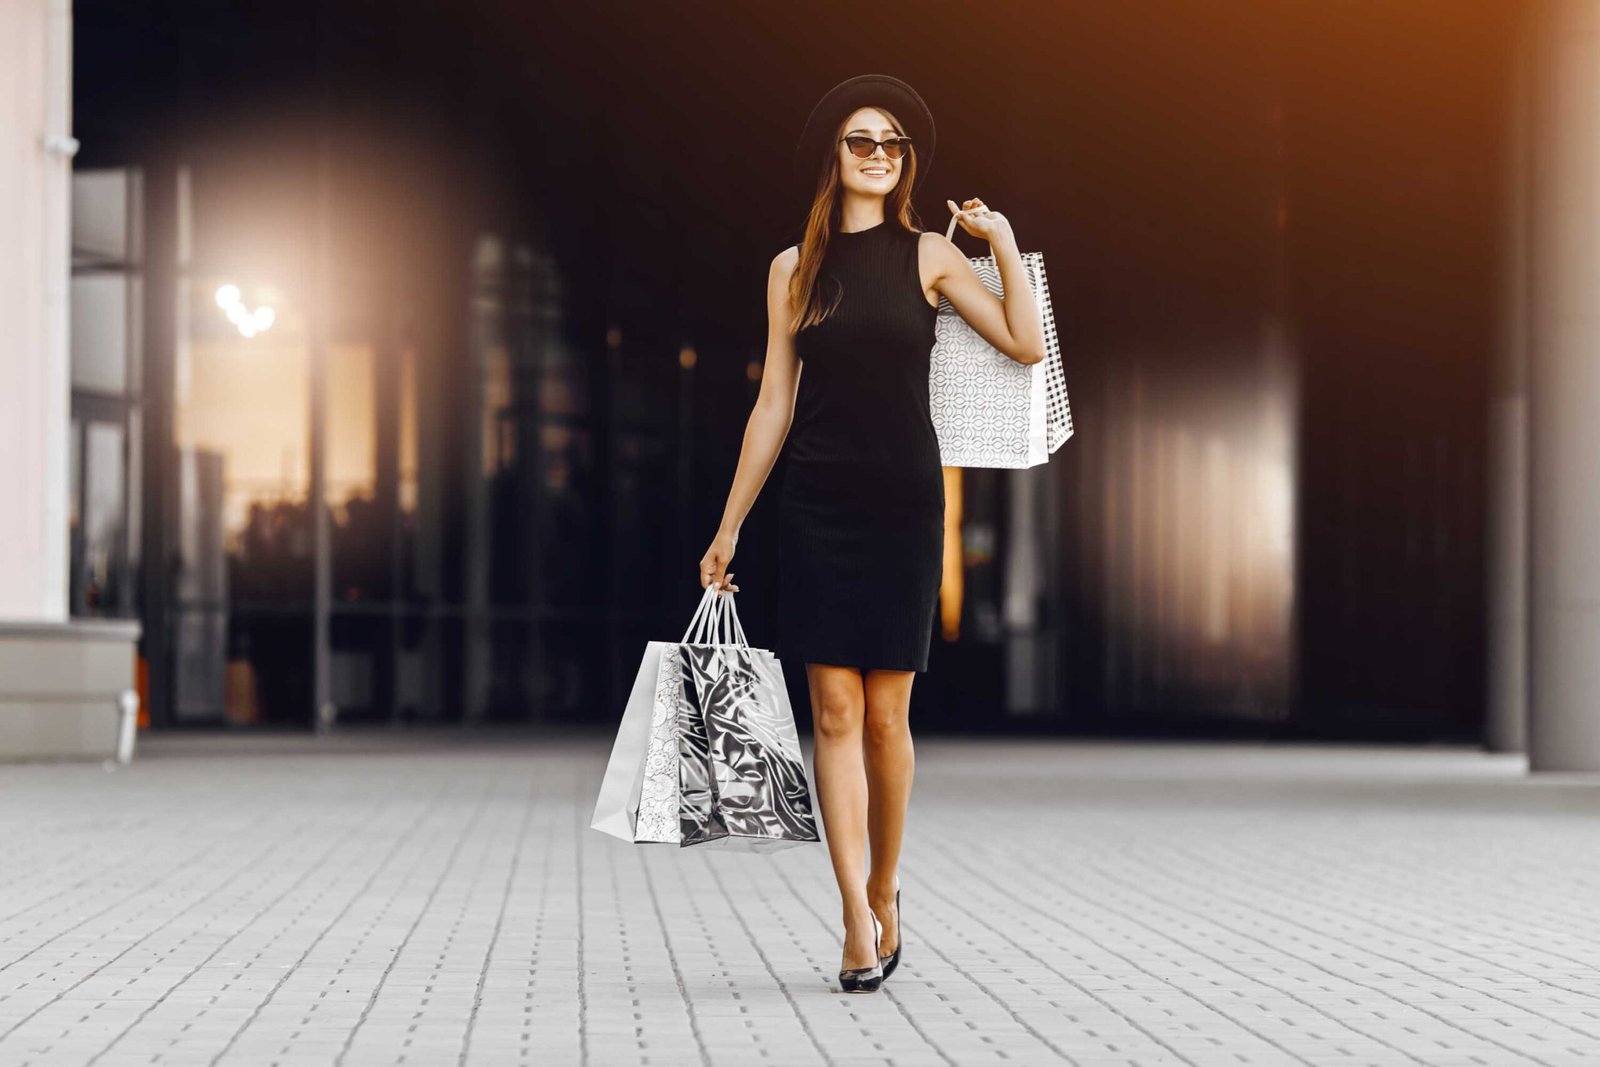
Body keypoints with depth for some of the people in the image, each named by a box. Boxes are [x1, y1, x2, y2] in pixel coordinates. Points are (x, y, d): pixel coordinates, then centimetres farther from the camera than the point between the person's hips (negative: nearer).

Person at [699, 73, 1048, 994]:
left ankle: (884, 891, 20)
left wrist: (1004, 241, -6)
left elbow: (1027, 345, -6)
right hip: (818, 505, 1)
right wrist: (730, 528, 8)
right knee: (835, 712, -5)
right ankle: (860, 919, -6)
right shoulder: (795, 269, 8)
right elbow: (774, 407, 9)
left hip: (904, 503, -1)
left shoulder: (929, 256, 4)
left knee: (886, 714, 2)